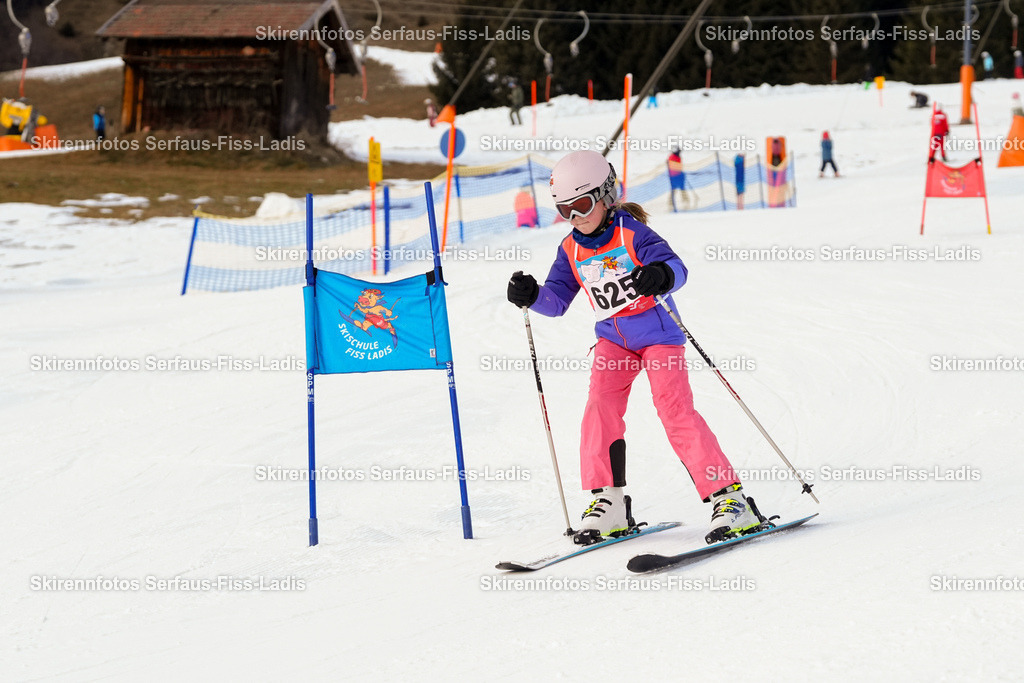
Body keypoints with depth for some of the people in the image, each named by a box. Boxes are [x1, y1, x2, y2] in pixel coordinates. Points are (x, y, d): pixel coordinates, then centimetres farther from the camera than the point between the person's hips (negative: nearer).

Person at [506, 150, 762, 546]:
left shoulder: (634, 234, -16)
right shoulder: (571, 250, 3)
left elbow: (675, 267, -28)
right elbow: (557, 298, 6)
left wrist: (660, 276, -52)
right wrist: (531, 295, -15)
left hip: (657, 332, -5)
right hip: (613, 338, 6)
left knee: (675, 411, -16)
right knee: (601, 407, -13)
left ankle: (728, 498, -14)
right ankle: (608, 502, -6)